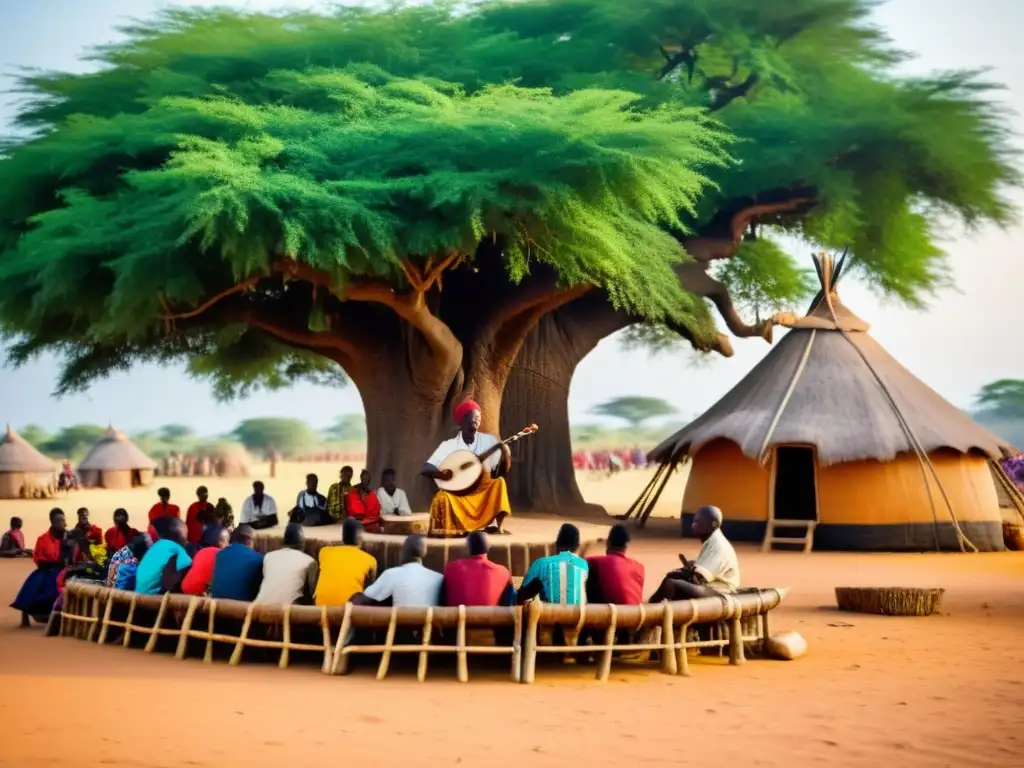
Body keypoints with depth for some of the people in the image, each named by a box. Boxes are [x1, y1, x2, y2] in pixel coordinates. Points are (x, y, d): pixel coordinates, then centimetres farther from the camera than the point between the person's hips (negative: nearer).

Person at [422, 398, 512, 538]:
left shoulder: (489, 441, 0)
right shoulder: (449, 445, -3)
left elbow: (501, 472, -3)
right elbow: (424, 469, -7)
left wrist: (505, 456, -24)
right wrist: (439, 473, -29)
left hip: (482, 491, 2)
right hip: (457, 493, -2)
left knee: (499, 482, -27)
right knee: (442, 499, -33)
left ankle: (498, 527, -27)